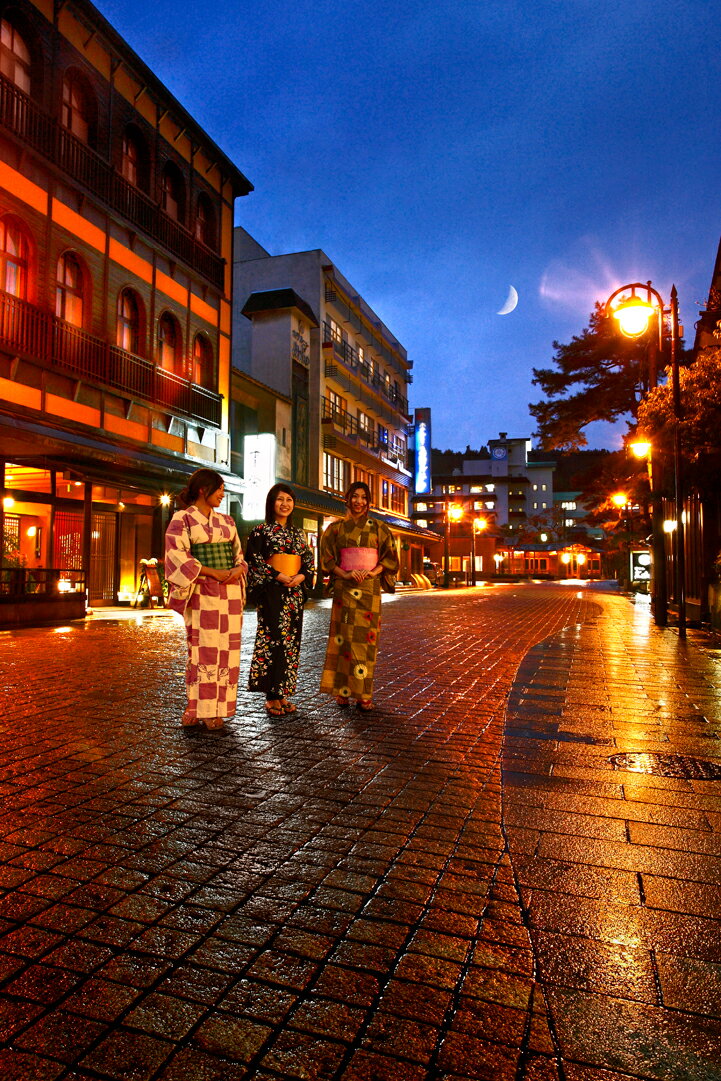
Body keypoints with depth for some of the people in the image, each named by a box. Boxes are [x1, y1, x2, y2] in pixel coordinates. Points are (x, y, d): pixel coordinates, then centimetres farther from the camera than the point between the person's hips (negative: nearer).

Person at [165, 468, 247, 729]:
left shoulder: (226, 521, 16)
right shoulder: (182, 519, 0)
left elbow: (238, 553, 18)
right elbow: (177, 555, -9)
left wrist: (238, 569, -6)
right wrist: (213, 572, -15)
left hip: (230, 591, 5)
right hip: (202, 592, -5)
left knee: (226, 647, 4)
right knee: (203, 648, -4)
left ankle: (216, 708, 13)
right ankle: (198, 706, 8)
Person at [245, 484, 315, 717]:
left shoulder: (297, 533, 14)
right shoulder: (261, 531, -2)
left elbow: (309, 560, 14)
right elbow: (253, 561, -9)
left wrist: (302, 576, -6)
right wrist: (277, 576, -16)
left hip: (294, 593, 6)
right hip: (272, 592, -6)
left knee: (291, 640, 7)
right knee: (273, 639, -7)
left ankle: (282, 694, 15)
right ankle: (271, 696, 1)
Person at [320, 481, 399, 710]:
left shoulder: (378, 528, 9)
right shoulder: (336, 528, 8)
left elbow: (390, 556, 6)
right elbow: (327, 558, 4)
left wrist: (373, 572, -10)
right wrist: (345, 574, -12)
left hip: (369, 589, 0)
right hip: (344, 588, 0)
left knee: (366, 637, -2)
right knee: (344, 636, -3)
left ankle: (363, 694, 4)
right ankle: (342, 691, 5)